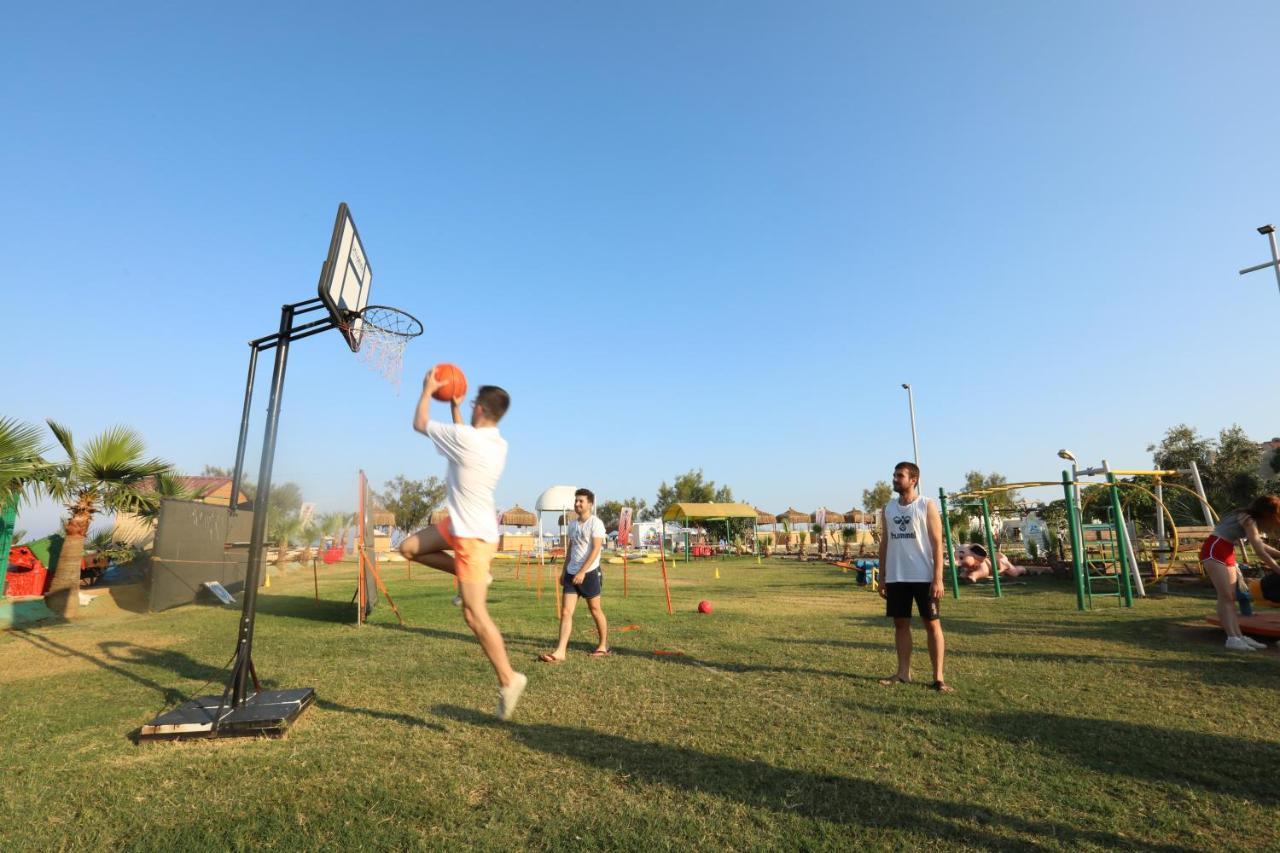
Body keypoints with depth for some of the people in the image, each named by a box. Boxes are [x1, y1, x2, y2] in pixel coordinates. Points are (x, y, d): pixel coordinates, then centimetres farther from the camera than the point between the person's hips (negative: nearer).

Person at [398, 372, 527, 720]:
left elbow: (419, 424, -3)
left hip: (474, 535, -9)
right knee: (409, 548, 16)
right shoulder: (498, 444, 3)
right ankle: (471, 575, 15)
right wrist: (455, 406, 31)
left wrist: (428, 390, 12)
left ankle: (508, 680, 4)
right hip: (465, 525, 9)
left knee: (474, 614, -4)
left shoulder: (464, 436, -21)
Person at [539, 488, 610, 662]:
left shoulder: (595, 523, -9)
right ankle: (560, 652, -4)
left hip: (589, 573, -6)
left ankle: (603, 646, 24)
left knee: (595, 610, 7)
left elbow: (596, 549, -17)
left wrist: (582, 572, -22)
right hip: (571, 573, 6)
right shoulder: (572, 524, 12)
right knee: (566, 612, -2)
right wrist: (564, 571, 17)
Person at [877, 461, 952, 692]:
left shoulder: (927, 506, -5)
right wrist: (883, 578, 10)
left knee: (932, 624, 3)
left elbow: (937, 544, -8)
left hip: (923, 577, -5)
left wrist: (938, 579, -14)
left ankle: (938, 677, 11)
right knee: (901, 624, 10)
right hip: (896, 578, 5)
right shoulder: (888, 509, 9)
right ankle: (903, 672, 19)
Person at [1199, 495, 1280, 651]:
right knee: (1225, 595, -14)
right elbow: (1260, 552, -16)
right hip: (1214, 550, -10)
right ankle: (1232, 638, -17)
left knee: (1231, 597, 6)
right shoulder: (1248, 520, -13)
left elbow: (1260, 545, 25)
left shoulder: (1252, 520, 13)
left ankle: (1238, 636, 5)